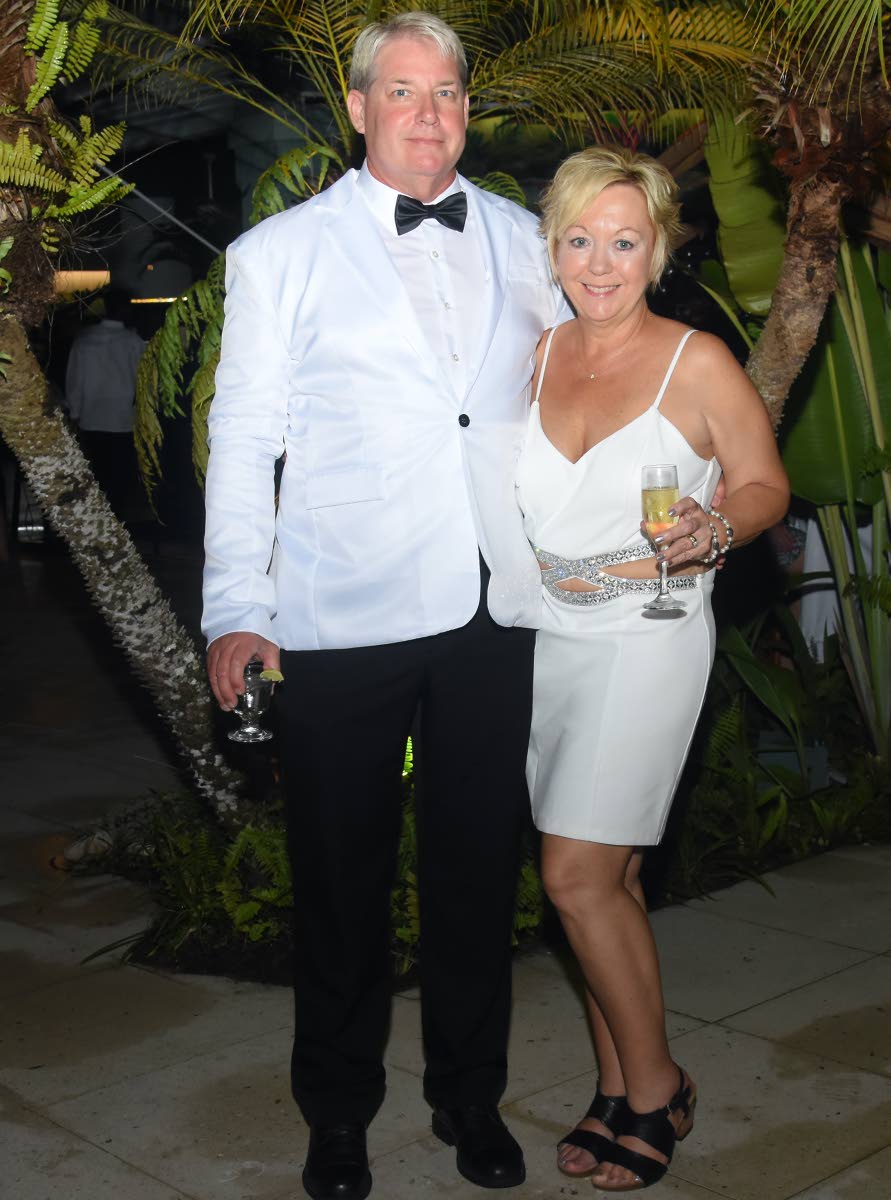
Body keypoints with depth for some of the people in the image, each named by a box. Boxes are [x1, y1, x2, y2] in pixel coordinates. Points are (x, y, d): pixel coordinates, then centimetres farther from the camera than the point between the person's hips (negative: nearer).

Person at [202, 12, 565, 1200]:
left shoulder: (523, 243, 11)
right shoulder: (280, 252, 4)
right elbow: (243, 436, 1)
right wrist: (235, 608, -6)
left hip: (497, 611, 3)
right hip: (342, 618, -2)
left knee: (479, 867, 13)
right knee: (342, 877, 9)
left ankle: (470, 1098, 33)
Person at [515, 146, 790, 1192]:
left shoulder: (697, 362, -6)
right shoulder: (533, 357, 8)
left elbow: (765, 484, -2)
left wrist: (712, 530, -21)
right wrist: (536, 565, 4)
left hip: (647, 641, -5)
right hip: (547, 635, 5)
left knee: (577, 874, -8)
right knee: (605, 877, 10)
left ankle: (655, 1085, 12)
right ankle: (619, 1089, 24)